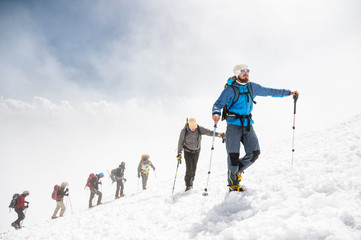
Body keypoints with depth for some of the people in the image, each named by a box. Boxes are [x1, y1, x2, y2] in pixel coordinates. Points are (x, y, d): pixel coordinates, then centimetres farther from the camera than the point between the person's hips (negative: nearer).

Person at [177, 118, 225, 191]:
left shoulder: (199, 129, -16)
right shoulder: (184, 131, -19)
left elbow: (209, 132, -23)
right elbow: (180, 142, -10)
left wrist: (218, 134, -39)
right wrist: (179, 154, -11)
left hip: (196, 151, 2)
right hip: (187, 151, -2)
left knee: (194, 167, 5)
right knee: (189, 168, -11)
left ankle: (191, 181, 26)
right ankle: (188, 185, 0)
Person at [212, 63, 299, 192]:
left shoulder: (252, 87, 9)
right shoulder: (230, 89, -7)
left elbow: (269, 92, 20)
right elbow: (218, 104, -12)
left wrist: (288, 92, 22)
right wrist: (216, 113, -35)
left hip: (248, 125, 5)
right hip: (234, 125, -5)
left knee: (254, 152, -3)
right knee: (233, 156, -5)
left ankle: (239, 169, 24)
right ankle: (233, 184, 12)